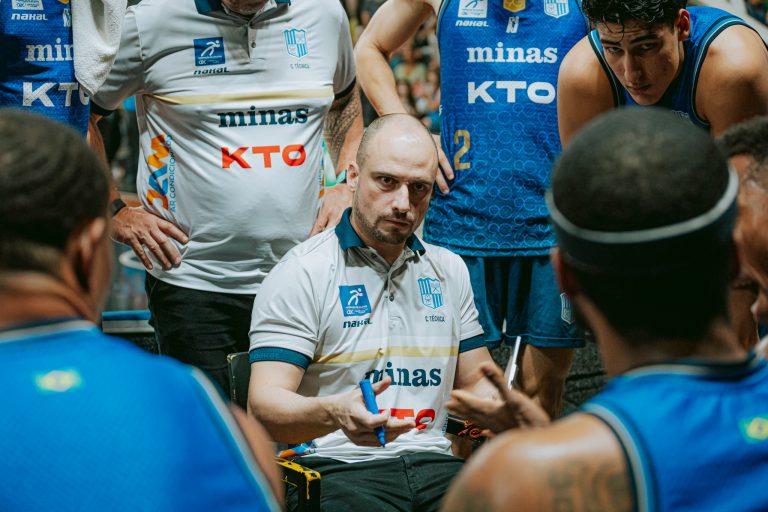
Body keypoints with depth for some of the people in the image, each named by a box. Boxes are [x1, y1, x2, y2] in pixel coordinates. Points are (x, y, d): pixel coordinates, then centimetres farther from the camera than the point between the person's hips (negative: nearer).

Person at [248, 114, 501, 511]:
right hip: (336, 466, -5)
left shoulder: (449, 270, 19)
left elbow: (474, 381, 24)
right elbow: (265, 407, -10)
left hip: (434, 463, 5)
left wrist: (495, 404, -2)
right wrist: (334, 414, -33)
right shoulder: (301, 273, -1)